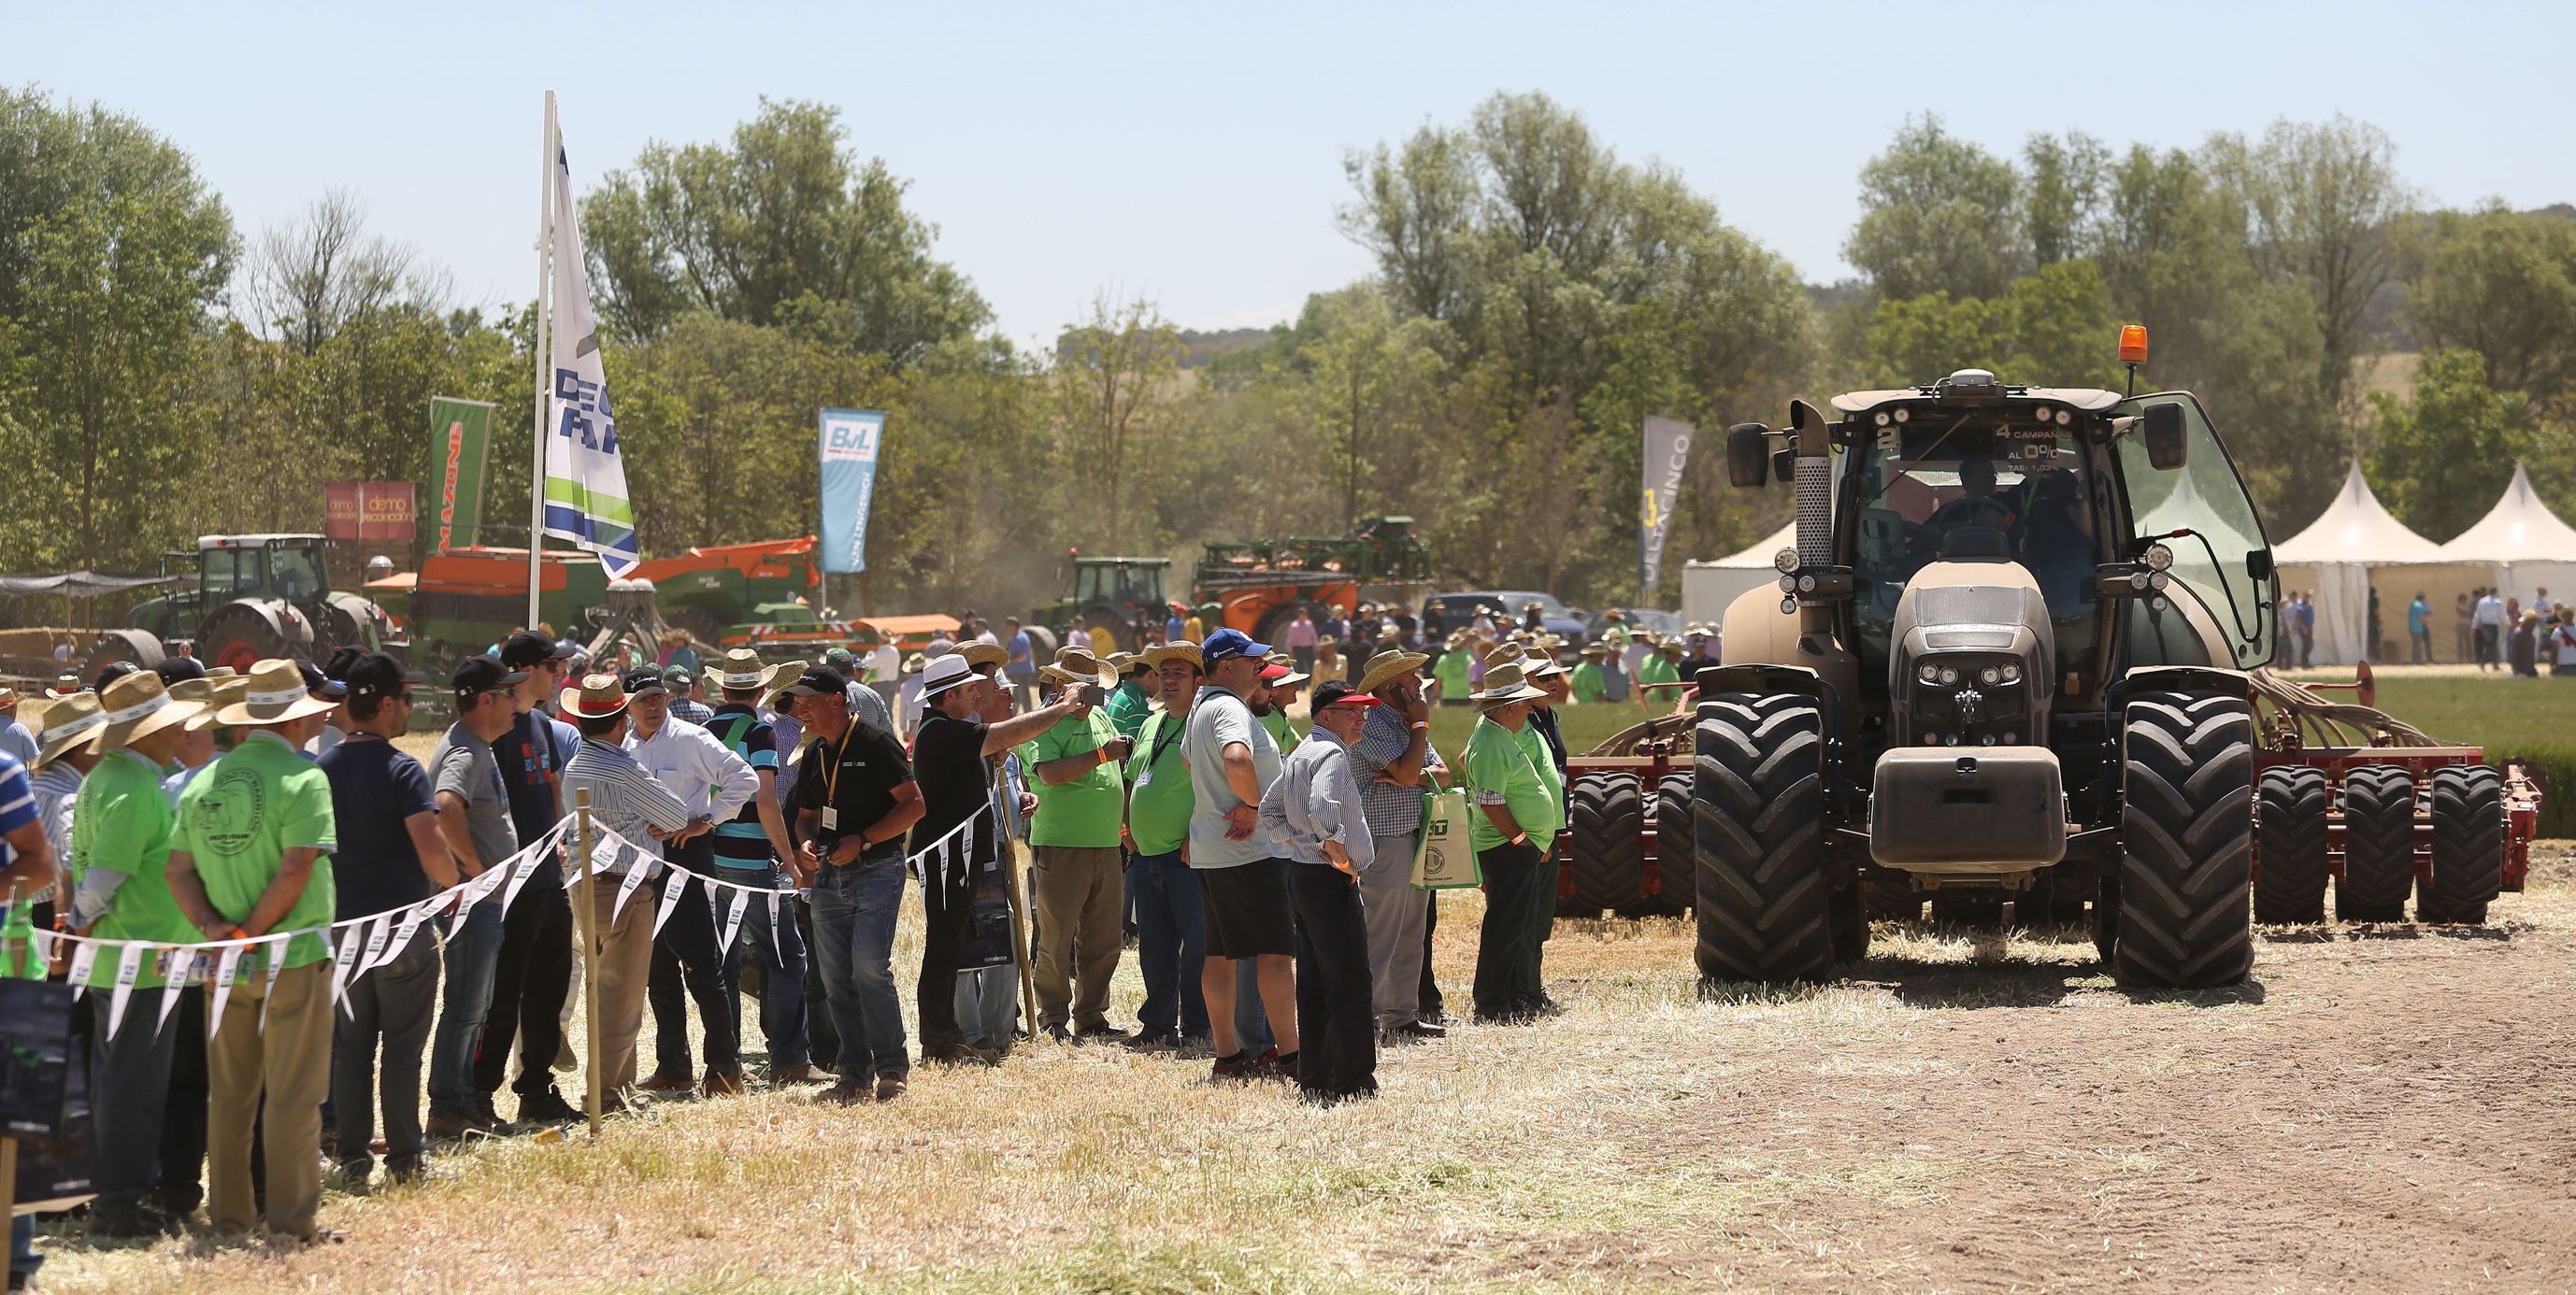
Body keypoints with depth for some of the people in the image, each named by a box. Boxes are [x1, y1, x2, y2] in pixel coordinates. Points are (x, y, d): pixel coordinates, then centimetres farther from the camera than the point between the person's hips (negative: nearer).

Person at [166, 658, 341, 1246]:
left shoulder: (204, 783, 7)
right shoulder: (304, 779, -12)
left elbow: (179, 871, 3)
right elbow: (296, 869, -20)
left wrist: (212, 926, -7)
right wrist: (254, 931, -12)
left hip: (227, 963, 6)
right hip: (295, 956, -6)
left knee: (229, 1092, 14)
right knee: (292, 1095, 0)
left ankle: (230, 1210, 22)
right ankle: (291, 1219, 2)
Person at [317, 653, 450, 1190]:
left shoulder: (321, 769, 4)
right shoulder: (402, 771, -14)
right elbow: (431, 849, -23)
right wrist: (450, 885, -4)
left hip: (343, 925, 5)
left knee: (350, 1046, 11)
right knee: (403, 1046, 4)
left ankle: (353, 1157, 12)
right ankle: (404, 1157, 8)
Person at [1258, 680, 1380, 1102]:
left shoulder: (1300, 754, 16)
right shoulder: (1332, 754, -15)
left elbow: (1269, 809, 23)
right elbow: (1322, 809, -31)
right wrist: (1340, 856, -20)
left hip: (1301, 873, 10)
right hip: (1330, 880, -10)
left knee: (1314, 984, 12)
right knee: (1351, 984, -7)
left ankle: (1313, 1078, 16)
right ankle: (1352, 1081, -7)